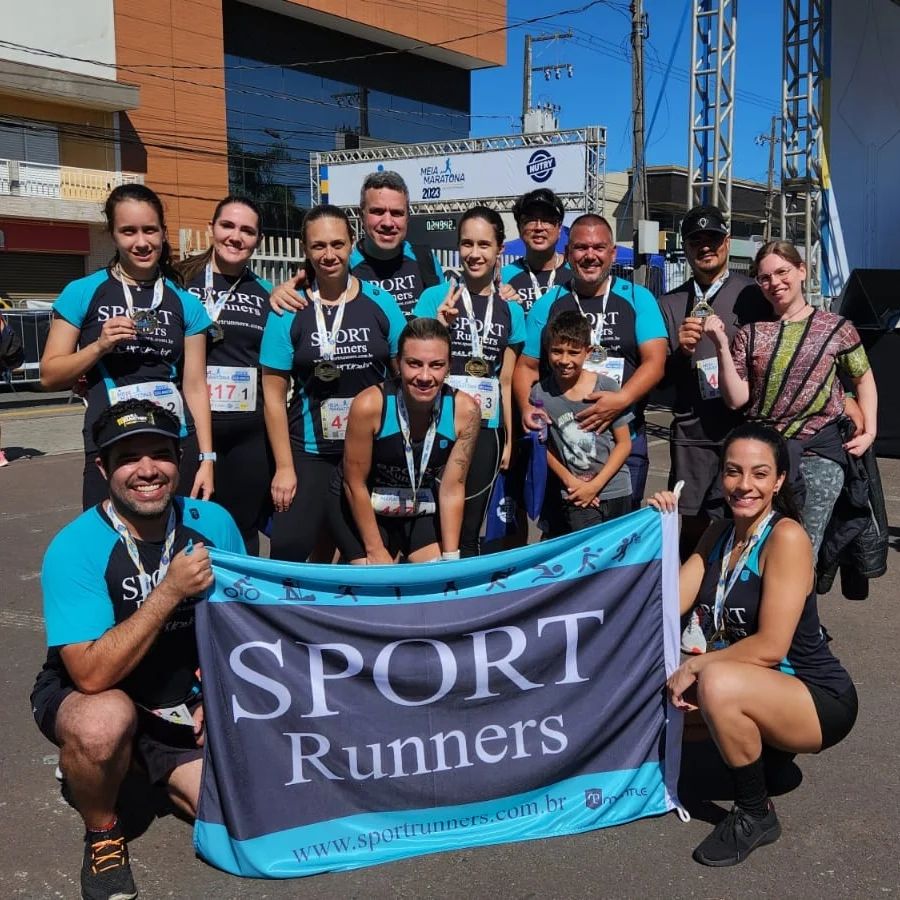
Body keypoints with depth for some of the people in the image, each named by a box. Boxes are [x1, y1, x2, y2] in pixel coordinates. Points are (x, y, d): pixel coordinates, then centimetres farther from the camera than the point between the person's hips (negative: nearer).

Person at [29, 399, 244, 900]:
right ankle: (102, 833, -5)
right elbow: (92, 675, -30)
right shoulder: (74, 548, -23)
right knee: (107, 720, -38)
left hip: (185, 706, 4)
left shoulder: (213, 524, -11)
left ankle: (150, 767, 19)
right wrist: (170, 592, -35)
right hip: (85, 700, -3)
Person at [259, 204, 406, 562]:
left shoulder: (381, 303, 0)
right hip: (310, 453, -1)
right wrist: (284, 467, -7)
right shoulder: (289, 311, -4)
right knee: (289, 549, -6)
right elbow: (274, 395, -4)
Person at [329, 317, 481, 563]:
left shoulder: (465, 411, -21)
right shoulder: (369, 405, -28)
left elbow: (453, 488, -11)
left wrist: (450, 557, -10)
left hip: (422, 509, 3)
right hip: (362, 506, -3)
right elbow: (354, 483, -16)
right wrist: (375, 550, -11)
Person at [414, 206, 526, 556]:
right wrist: (440, 326, -20)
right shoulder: (436, 298, -4)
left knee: (470, 533, 12)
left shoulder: (510, 311, 5)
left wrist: (509, 439, 10)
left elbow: (505, 380, 9)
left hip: (485, 432, 3)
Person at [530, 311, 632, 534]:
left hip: (615, 493, 1)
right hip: (575, 499, -1)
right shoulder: (540, 393, -4)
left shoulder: (607, 387, -6)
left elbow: (624, 443, -1)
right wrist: (570, 482, -6)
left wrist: (595, 485, -7)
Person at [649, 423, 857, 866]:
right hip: (752, 689, 8)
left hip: (818, 698, -8)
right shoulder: (718, 534, 4)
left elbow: (770, 646, -25)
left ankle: (756, 815, -10)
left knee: (717, 684, -35)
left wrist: (695, 665, -18)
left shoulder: (787, 536, -19)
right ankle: (764, 742, 19)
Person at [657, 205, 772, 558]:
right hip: (692, 432, 2)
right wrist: (680, 350, -9)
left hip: (745, 428, -2)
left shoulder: (753, 294, 2)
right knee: (693, 524, 9)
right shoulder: (669, 304, 10)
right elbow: (660, 376, 9)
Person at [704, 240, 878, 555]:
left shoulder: (836, 328, 4)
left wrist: (869, 432, 6)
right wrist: (722, 346, -9)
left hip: (819, 452, -2)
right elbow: (736, 399, -1)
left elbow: (863, 378, 17)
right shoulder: (750, 334, 7)